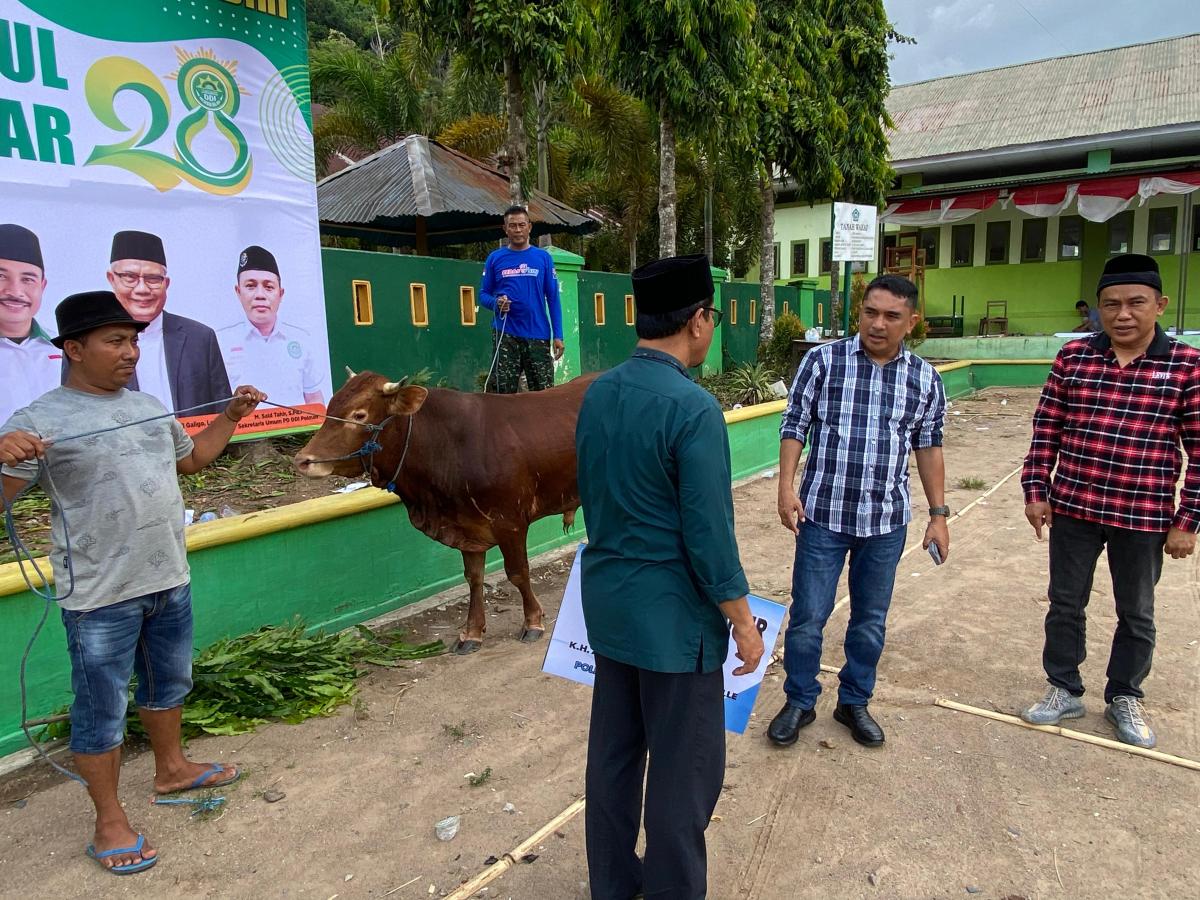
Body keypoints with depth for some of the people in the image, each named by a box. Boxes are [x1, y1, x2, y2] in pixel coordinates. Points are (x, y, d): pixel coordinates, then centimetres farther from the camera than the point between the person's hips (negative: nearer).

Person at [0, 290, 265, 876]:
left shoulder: (149, 406, 9)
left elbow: (191, 458, 24)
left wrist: (231, 416, 17)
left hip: (169, 582, 7)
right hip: (100, 597, -7)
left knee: (168, 683, 23)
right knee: (102, 710, 8)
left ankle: (171, 768, 45)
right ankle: (109, 823, 25)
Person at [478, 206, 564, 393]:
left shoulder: (543, 257, 7)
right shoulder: (495, 258, 7)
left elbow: (553, 298, 5)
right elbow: (483, 294, 10)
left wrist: (558, 335, -3)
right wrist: (496, 303, -13)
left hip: (538, 334, 0)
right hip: (505, 334, 0)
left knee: (544, 392, 2)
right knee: (502, 392, 0)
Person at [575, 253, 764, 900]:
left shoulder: (596, 393, 1)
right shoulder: (693, 407, -22)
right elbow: (709, 535, -20)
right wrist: (743, 622, -8)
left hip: (607, 601, 8)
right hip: (674, 615, -8)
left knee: (612, 751, 21)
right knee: (684, 770, 11)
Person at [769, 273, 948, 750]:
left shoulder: (925, 378, 3)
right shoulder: (822, 360, -5)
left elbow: (929, 447, 10)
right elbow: (794, 427, -3)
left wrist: (938, 514, 9)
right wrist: (787, 488, -12)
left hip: (887, 522, 3)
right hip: (823, 515, -2)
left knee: (870, 621, 15)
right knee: (807, 616, 5)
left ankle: (854, 702, 35)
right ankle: (799, 702, 26)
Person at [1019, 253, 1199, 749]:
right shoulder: (1072, 357, -2)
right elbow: (1046, 428, 3)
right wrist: (1036, 490, -1)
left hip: (1144, 517, -1)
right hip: (1072, 508, 2)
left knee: (1136, 615, 16)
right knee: (1065, 603, 14)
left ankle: (1124, 698, 38)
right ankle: (1064, 690, 33)